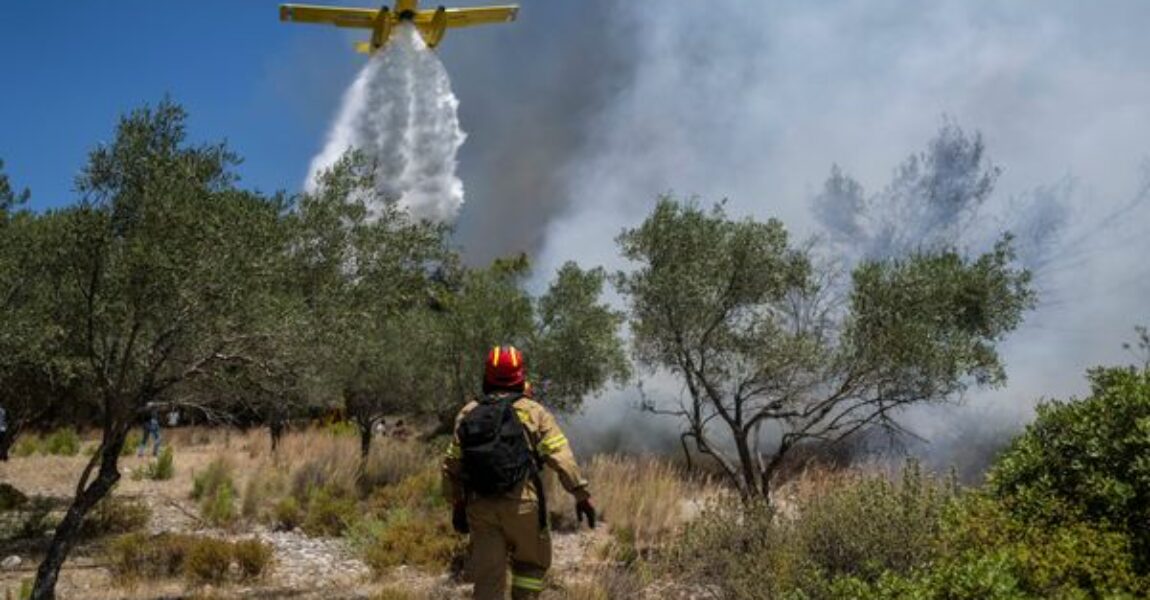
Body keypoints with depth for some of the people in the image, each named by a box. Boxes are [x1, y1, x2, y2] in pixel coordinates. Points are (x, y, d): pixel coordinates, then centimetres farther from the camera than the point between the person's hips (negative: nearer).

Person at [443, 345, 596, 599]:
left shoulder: (468, 414, 10)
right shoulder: (533, 412, -1)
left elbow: (452, 464, 12)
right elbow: (562, 458, -8)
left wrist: (457, 504, 21)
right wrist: (581, 494, -4)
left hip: (479, 505, 3)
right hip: (521, 503, -3)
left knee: (487, 574, 9)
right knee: (531, 563, 17)